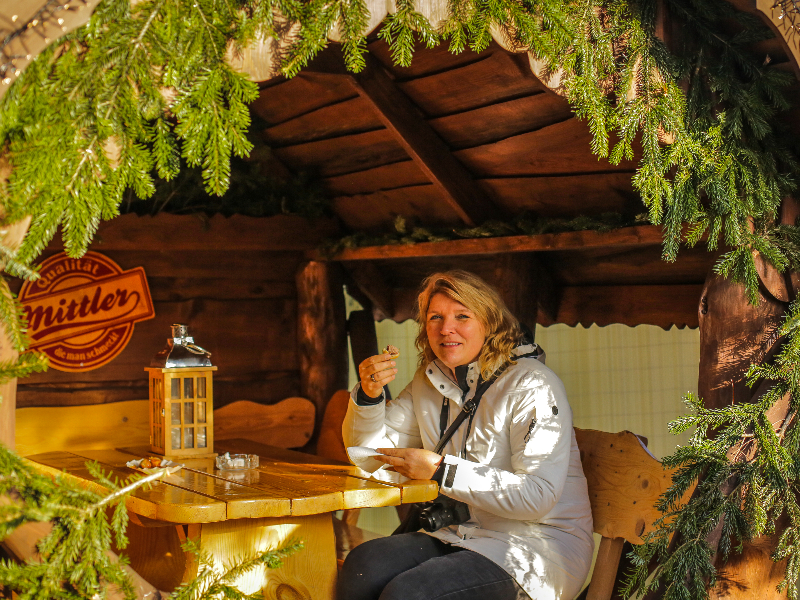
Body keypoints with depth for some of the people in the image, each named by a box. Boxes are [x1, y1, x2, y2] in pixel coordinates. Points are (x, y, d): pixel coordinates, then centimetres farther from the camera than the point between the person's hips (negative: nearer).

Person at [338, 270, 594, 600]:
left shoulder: (532, 386, -13)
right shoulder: (428, 384, 10)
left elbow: (538, 495, -22)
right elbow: (369, 456, 12)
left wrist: (440, 470, -21)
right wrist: (369, 395, -8)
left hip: (539, 545, -6)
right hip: (462, 534, 6)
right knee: (361, 566, -20)